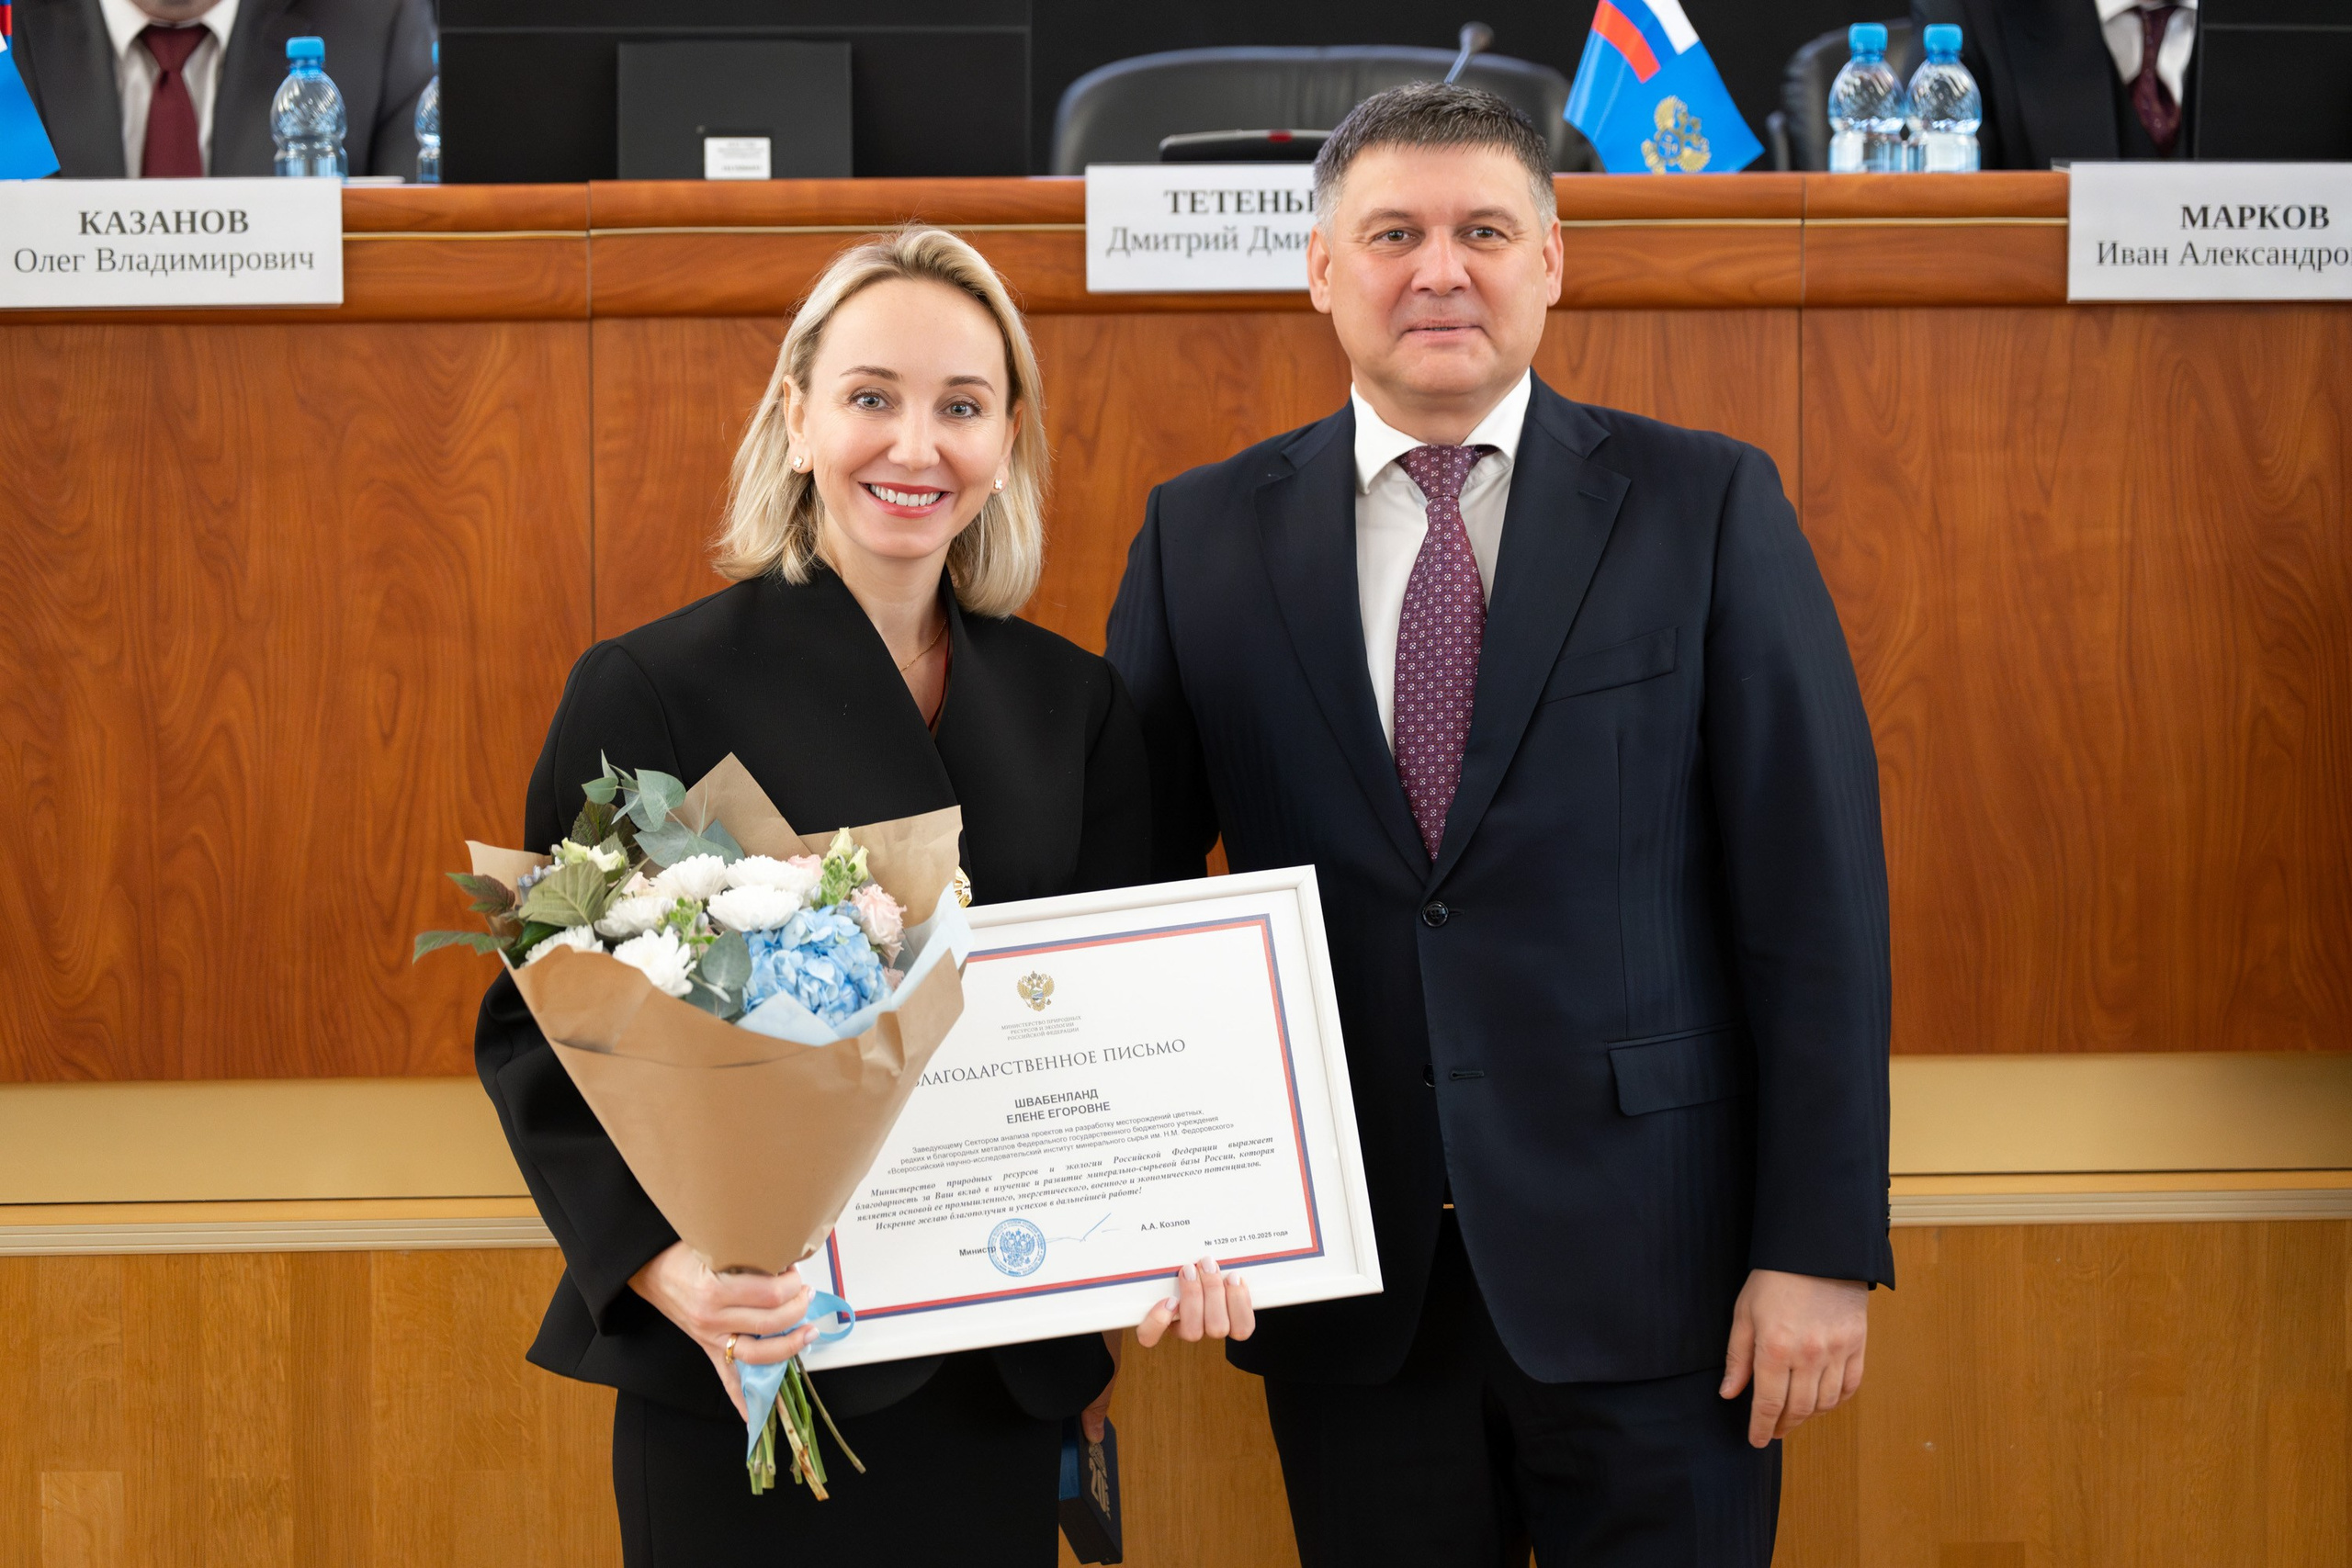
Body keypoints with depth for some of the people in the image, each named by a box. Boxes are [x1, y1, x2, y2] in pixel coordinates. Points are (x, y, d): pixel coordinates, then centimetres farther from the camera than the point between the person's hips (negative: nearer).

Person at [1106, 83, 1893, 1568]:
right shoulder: (1202, 537, 4)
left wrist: (1822, 1244, -8)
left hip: (1647, 1266, -1)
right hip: (1346, 1276, 2)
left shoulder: (1709, 507, -1)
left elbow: (1816, 892, -4)